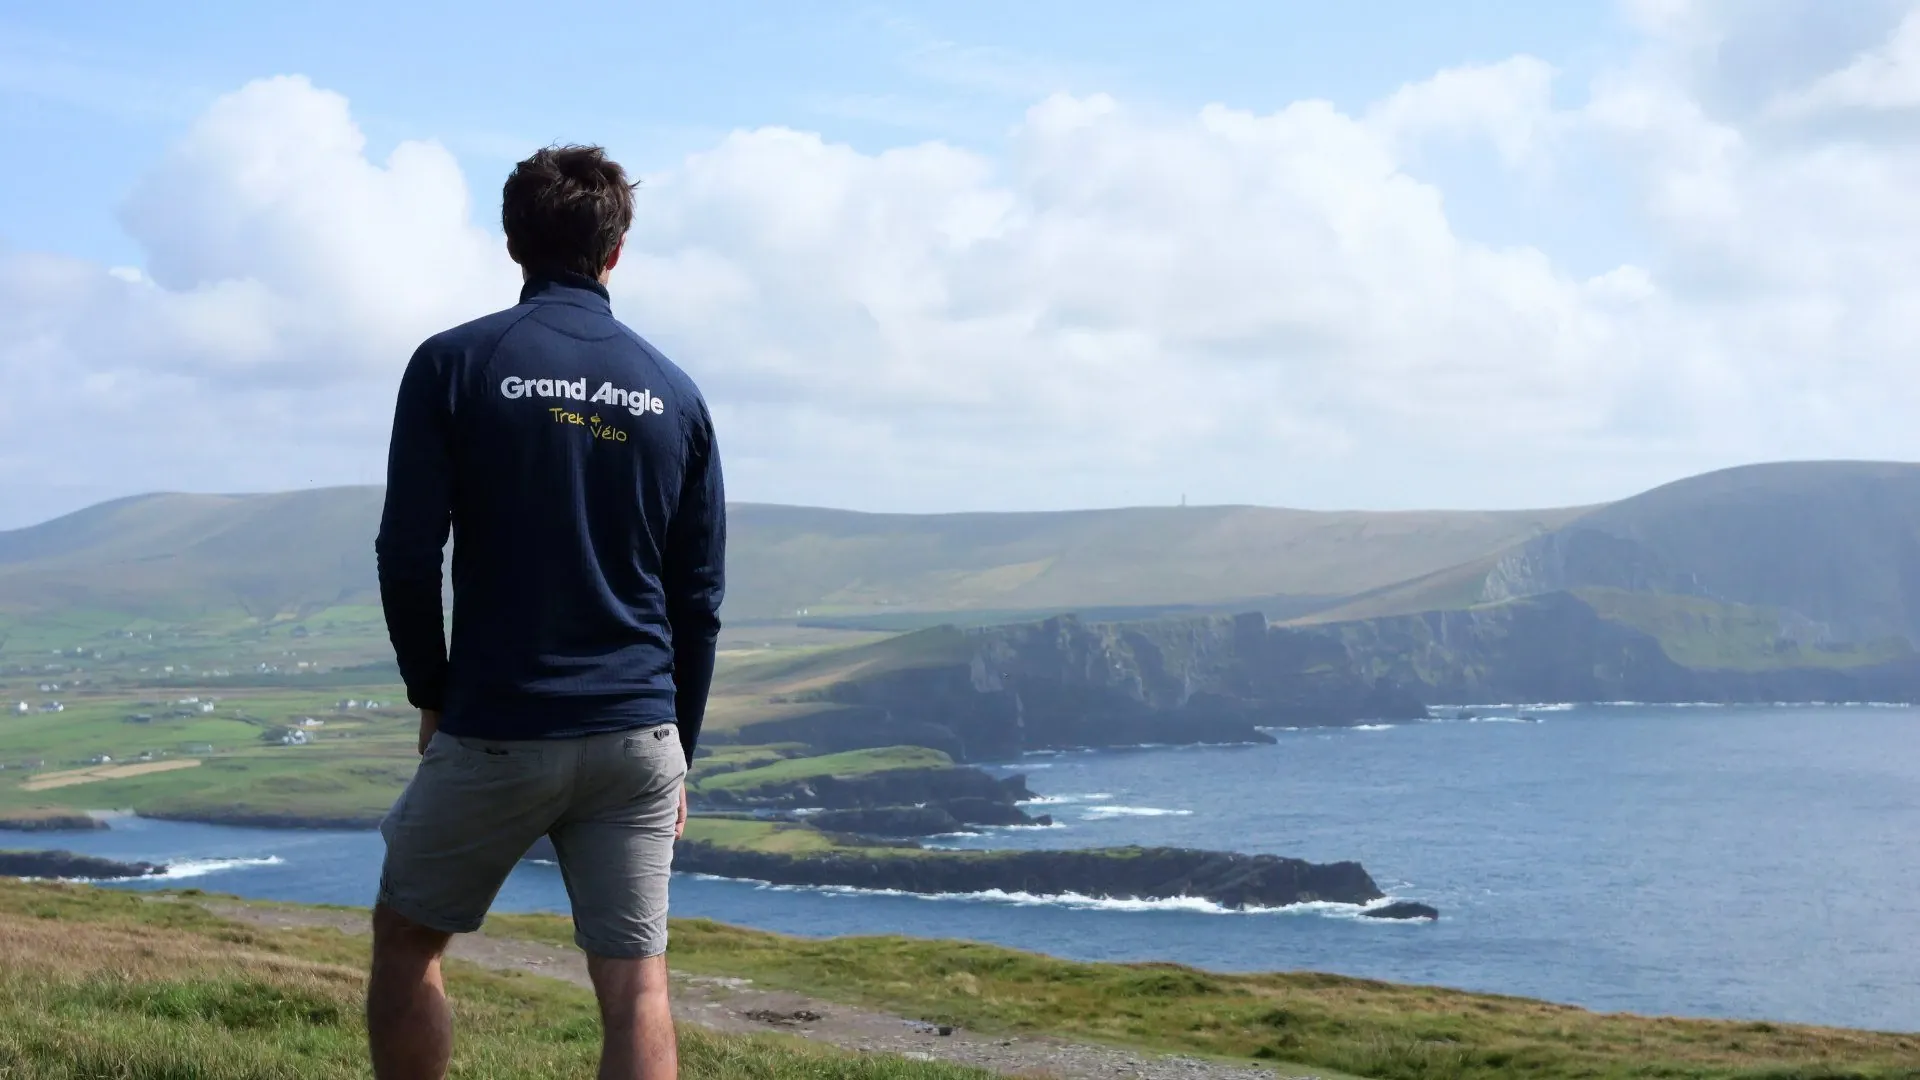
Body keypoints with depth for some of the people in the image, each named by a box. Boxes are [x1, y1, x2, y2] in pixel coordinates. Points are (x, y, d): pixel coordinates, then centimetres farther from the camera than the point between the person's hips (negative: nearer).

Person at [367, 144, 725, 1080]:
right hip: (638, 734, 3)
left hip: (495, 729, -2)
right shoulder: (673, 392, 6)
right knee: (636, 987, 2)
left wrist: (433, 695, 8)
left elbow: (408, 557, -7)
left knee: (405, 942, 17)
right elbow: (699, 597, 8)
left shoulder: (454, 366, -3)